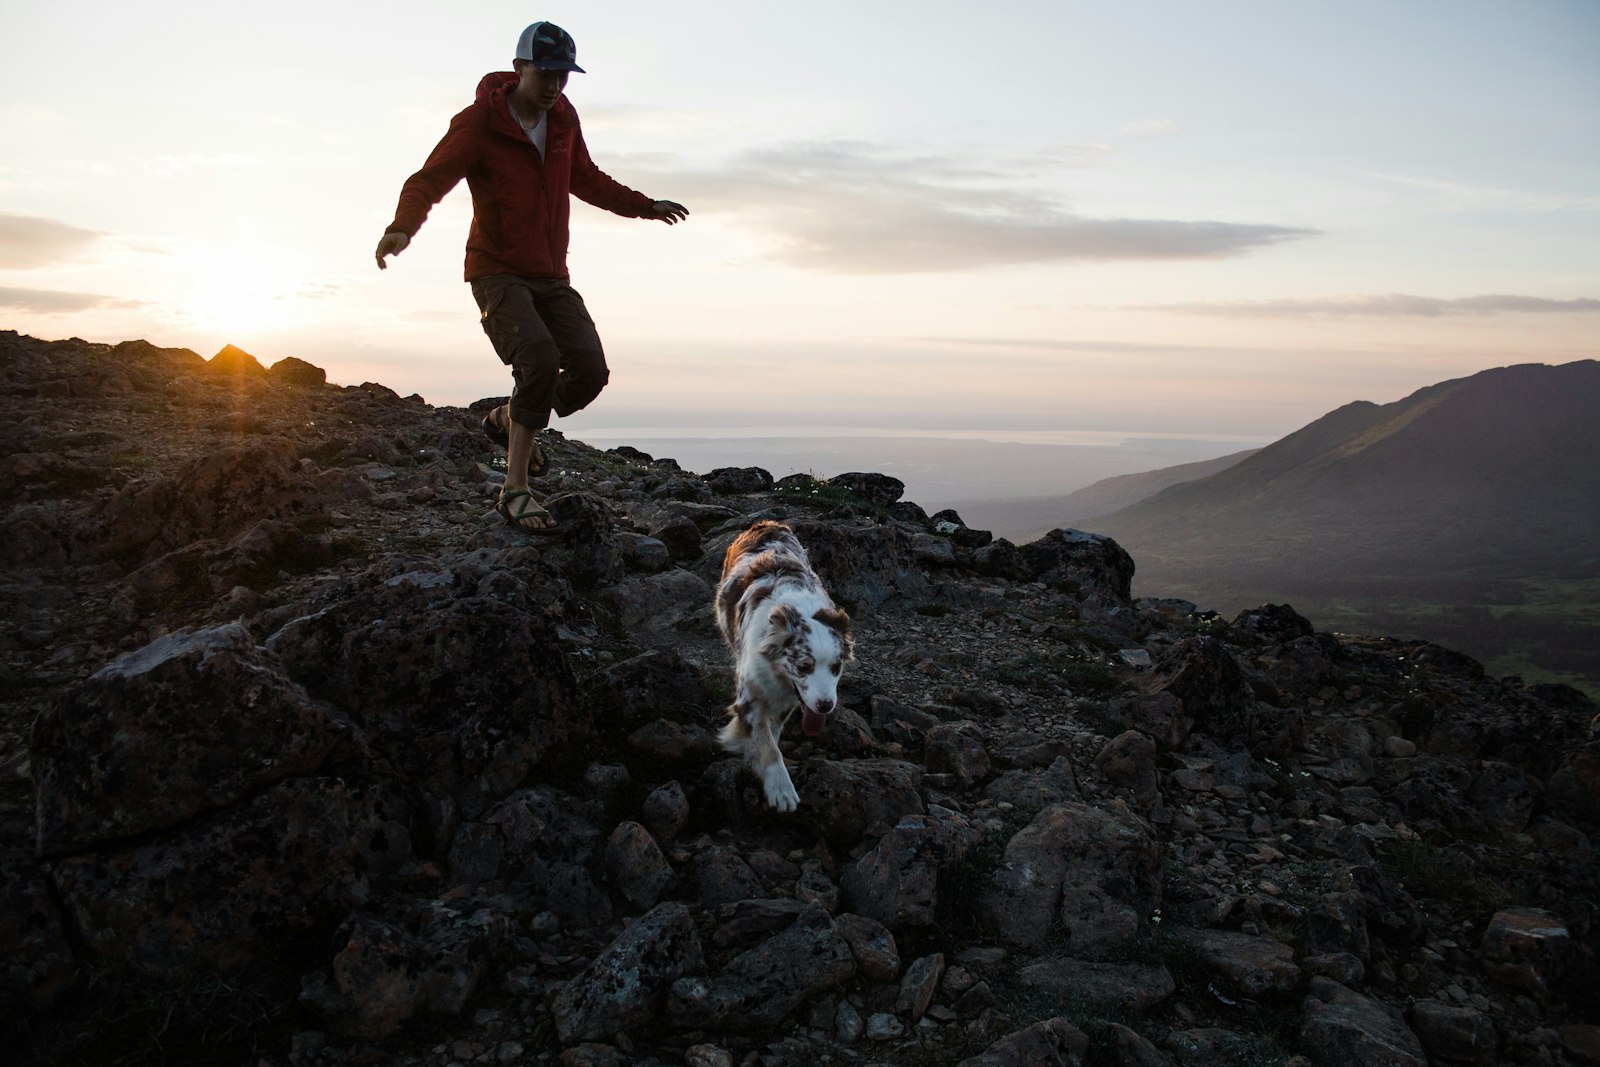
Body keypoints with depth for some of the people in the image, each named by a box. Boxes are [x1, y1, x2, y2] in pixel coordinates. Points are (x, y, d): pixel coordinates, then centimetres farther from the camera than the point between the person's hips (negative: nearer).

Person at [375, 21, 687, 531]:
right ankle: (515, 488, -18)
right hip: (498, 272, -6)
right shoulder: (480, 121, -11)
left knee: (589, 370, -11)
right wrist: (402, 228, -42)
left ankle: (509, 420, 19)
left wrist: (645, 206, 31)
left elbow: (587, 181, 27)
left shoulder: (563, 118, 8)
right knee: (540, 358, -29)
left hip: (551, 277, 6)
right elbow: (429, 180, -22)